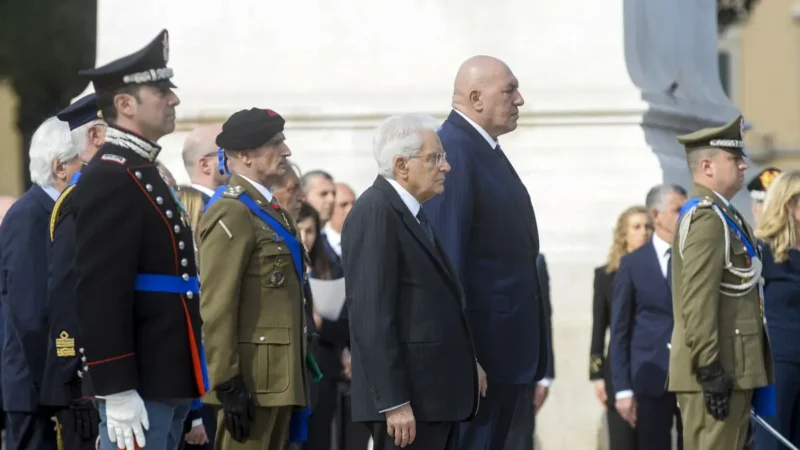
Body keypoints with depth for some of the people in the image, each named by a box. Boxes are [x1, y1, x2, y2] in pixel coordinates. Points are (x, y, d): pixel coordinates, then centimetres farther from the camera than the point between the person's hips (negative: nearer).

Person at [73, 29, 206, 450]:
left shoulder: (145, 174, 19)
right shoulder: (108, 179, -14)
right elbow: (100, 293, -20)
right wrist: (116, 392, -24)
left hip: (168, 382, 10)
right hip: (137, 388, -10)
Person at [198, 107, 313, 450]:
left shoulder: (270, 211, 18)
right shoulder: (231, 214, -13)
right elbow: (217, 307, -18)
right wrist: (228, 384, -21)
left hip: (279, 379, 10)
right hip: (253, 380, -10)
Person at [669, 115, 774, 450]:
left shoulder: (720, 215, 20)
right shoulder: (706, 218, -14)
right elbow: (698, 302, -21)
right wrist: (711, 369, -24)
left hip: (729, 369, 11)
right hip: (720, 370, -11)